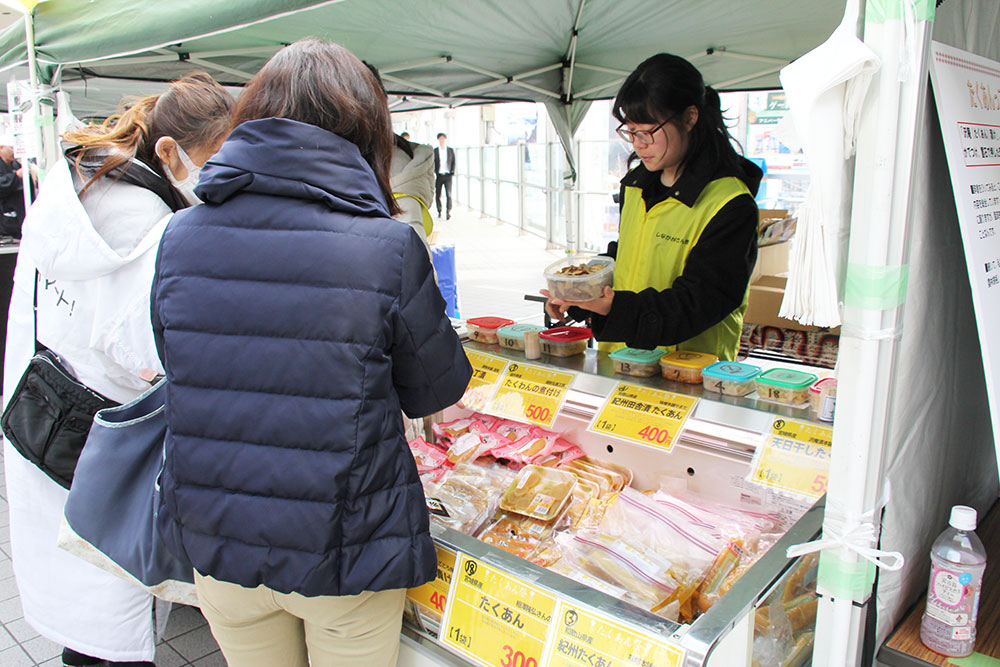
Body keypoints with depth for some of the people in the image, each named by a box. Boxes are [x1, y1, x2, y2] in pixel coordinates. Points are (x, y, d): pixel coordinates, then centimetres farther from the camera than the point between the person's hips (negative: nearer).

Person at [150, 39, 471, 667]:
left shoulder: (180, 237, -7)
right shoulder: (388, 246, -18)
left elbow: (181, 368, 7)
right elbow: (436, 390, -5)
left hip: (215, 545, 3)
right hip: (346, 555, -3)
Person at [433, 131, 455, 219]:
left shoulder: (451, 150, 9)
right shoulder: (434, 151, 6)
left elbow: (453, 162, 12)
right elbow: (432, 163, 6)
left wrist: (452, 172, 1)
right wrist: (434, 173, -5)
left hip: (448, 175, 0)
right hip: (438, 176, 0)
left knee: (448, 194, -10)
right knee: (437, 195, 4)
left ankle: (448, 212, -7)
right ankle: (439, 211, 18)